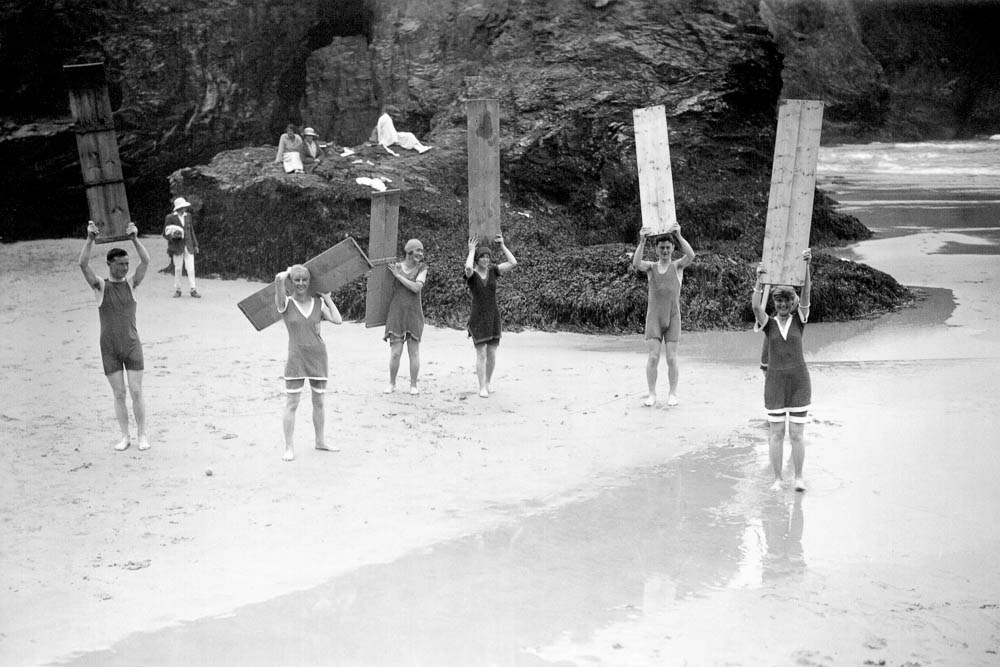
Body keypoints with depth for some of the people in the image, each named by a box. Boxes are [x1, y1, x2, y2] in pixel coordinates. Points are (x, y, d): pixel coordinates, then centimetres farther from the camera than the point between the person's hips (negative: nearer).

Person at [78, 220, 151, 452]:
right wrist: (90, 239, -34)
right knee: (119, 394, 3)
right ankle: (125, 436, 14)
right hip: (109, 350, 0)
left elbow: (146, 261, -17)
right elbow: (83, 265, -21)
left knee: (136, 392, -2)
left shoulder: (131, 283, 0)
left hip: (132, 346, 0)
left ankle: (142, 435, 10)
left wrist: (135, 238, -32)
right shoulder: (100, 286, -3)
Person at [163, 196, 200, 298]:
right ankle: (177, 290, 12)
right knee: (178, 269, 2)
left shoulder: (188, 216, 10)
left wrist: (195, 245, 14)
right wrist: (173, 235, -20)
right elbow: (165, 234, 0)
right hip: (177, 247, -3)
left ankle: (193, 290, -1)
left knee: (191, 268, -3)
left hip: (188, 246, 3)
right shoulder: (170, 218, -3)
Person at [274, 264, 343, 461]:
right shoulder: (286, 303, -4)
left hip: (318, 356, 3)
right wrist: (288, 271, 0)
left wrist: (327, 298, 1)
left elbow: (337, 320, -8)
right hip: (296, 357, -3)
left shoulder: (318, 303, 5)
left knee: (318, 401, 14)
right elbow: (278, 278, -21)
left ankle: (320, 441, 29)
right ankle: (289, 447, 3)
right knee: (291, 403, -3)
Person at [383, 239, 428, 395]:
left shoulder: (422, 268, 2)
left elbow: (416, 288, -12)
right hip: (396, 313, -1)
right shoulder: (395, 266, 0)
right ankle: (392, 383, 14)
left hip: (414, 314, 1)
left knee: (414, 351, 3)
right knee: (395, 352, -4)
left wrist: (398, 275, -12)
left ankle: (413, 385, 14)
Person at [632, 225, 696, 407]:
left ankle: (673, 394, 11)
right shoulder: (651, 267, 7)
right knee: (653, 357, -6)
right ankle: (652, 394, 2)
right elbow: (636, 264, -16)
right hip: (654, 317, 1)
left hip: (673, 317, -1)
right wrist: (642, 242, -29)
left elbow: (691, 256, -17)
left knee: (671, 358, -1)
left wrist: (679, 236, -27)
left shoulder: (677, 266, 4)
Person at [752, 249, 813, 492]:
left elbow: (806, 295, -11)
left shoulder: (799, 320, 3)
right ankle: (777, 479, 12)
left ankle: (799, 477, 14)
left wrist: (807, 266, -24)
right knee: (776, 433, 4)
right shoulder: (768, 323, 3)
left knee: (797, 433, 3)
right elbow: (756, 306, -16)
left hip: (799, 381, 0)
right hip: (775, 382, 0)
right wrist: (760, 281, -29)